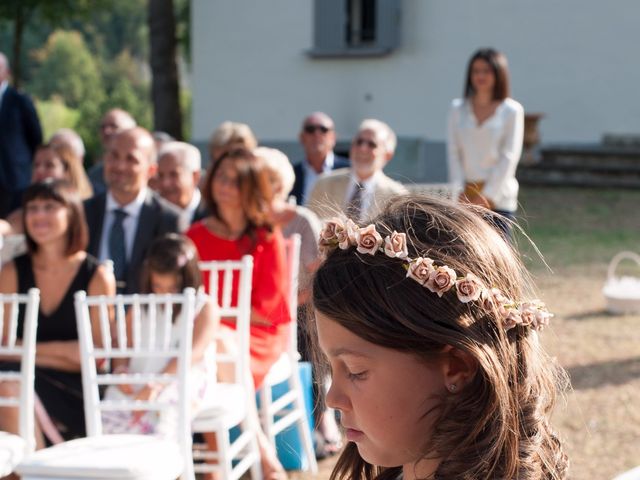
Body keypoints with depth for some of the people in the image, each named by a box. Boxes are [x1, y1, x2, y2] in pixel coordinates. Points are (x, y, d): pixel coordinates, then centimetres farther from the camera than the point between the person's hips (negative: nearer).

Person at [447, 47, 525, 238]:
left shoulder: (512, 110, 1)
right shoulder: (458, 108, 10)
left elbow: (509, 156, -4)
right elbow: (453, 152, 7)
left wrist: (488, 195, -10)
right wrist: (458, 191, -4)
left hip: (498, 197, -3)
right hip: (465, 195, 3)